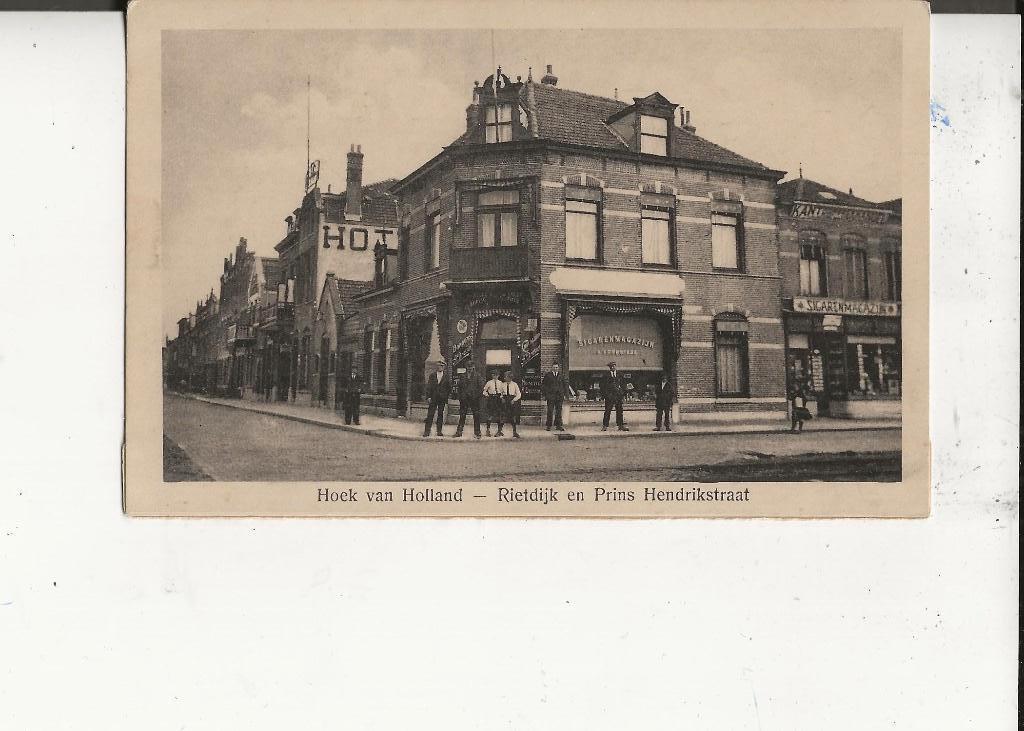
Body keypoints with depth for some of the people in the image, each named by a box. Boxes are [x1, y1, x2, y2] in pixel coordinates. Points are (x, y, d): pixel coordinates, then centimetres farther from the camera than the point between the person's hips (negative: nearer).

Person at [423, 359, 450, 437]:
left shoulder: (446, 376, 5)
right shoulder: (432, 375, 6)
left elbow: (449, 387, 8)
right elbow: (429, 387, 3)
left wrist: (447, 395, 0)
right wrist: (428, 397, -5)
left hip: (442, 398, 0)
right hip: (433, 398, 0)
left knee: (440, 415, 4)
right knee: (430, 414, -4)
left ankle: (439, 431, 10)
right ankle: (427, 431, -3)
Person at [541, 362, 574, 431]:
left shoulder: (561, 376, 10)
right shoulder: (547, 375, 3)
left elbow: (566, 385, 15)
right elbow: (543, 385, 5)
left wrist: (566, 394, 6)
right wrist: (545, 394, -2)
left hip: (559, 396, 2)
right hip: (550, 396, -2)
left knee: (559, 411, 3)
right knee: (550, 411, -2)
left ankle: (558, 426, 8)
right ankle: (548, 426, 3)